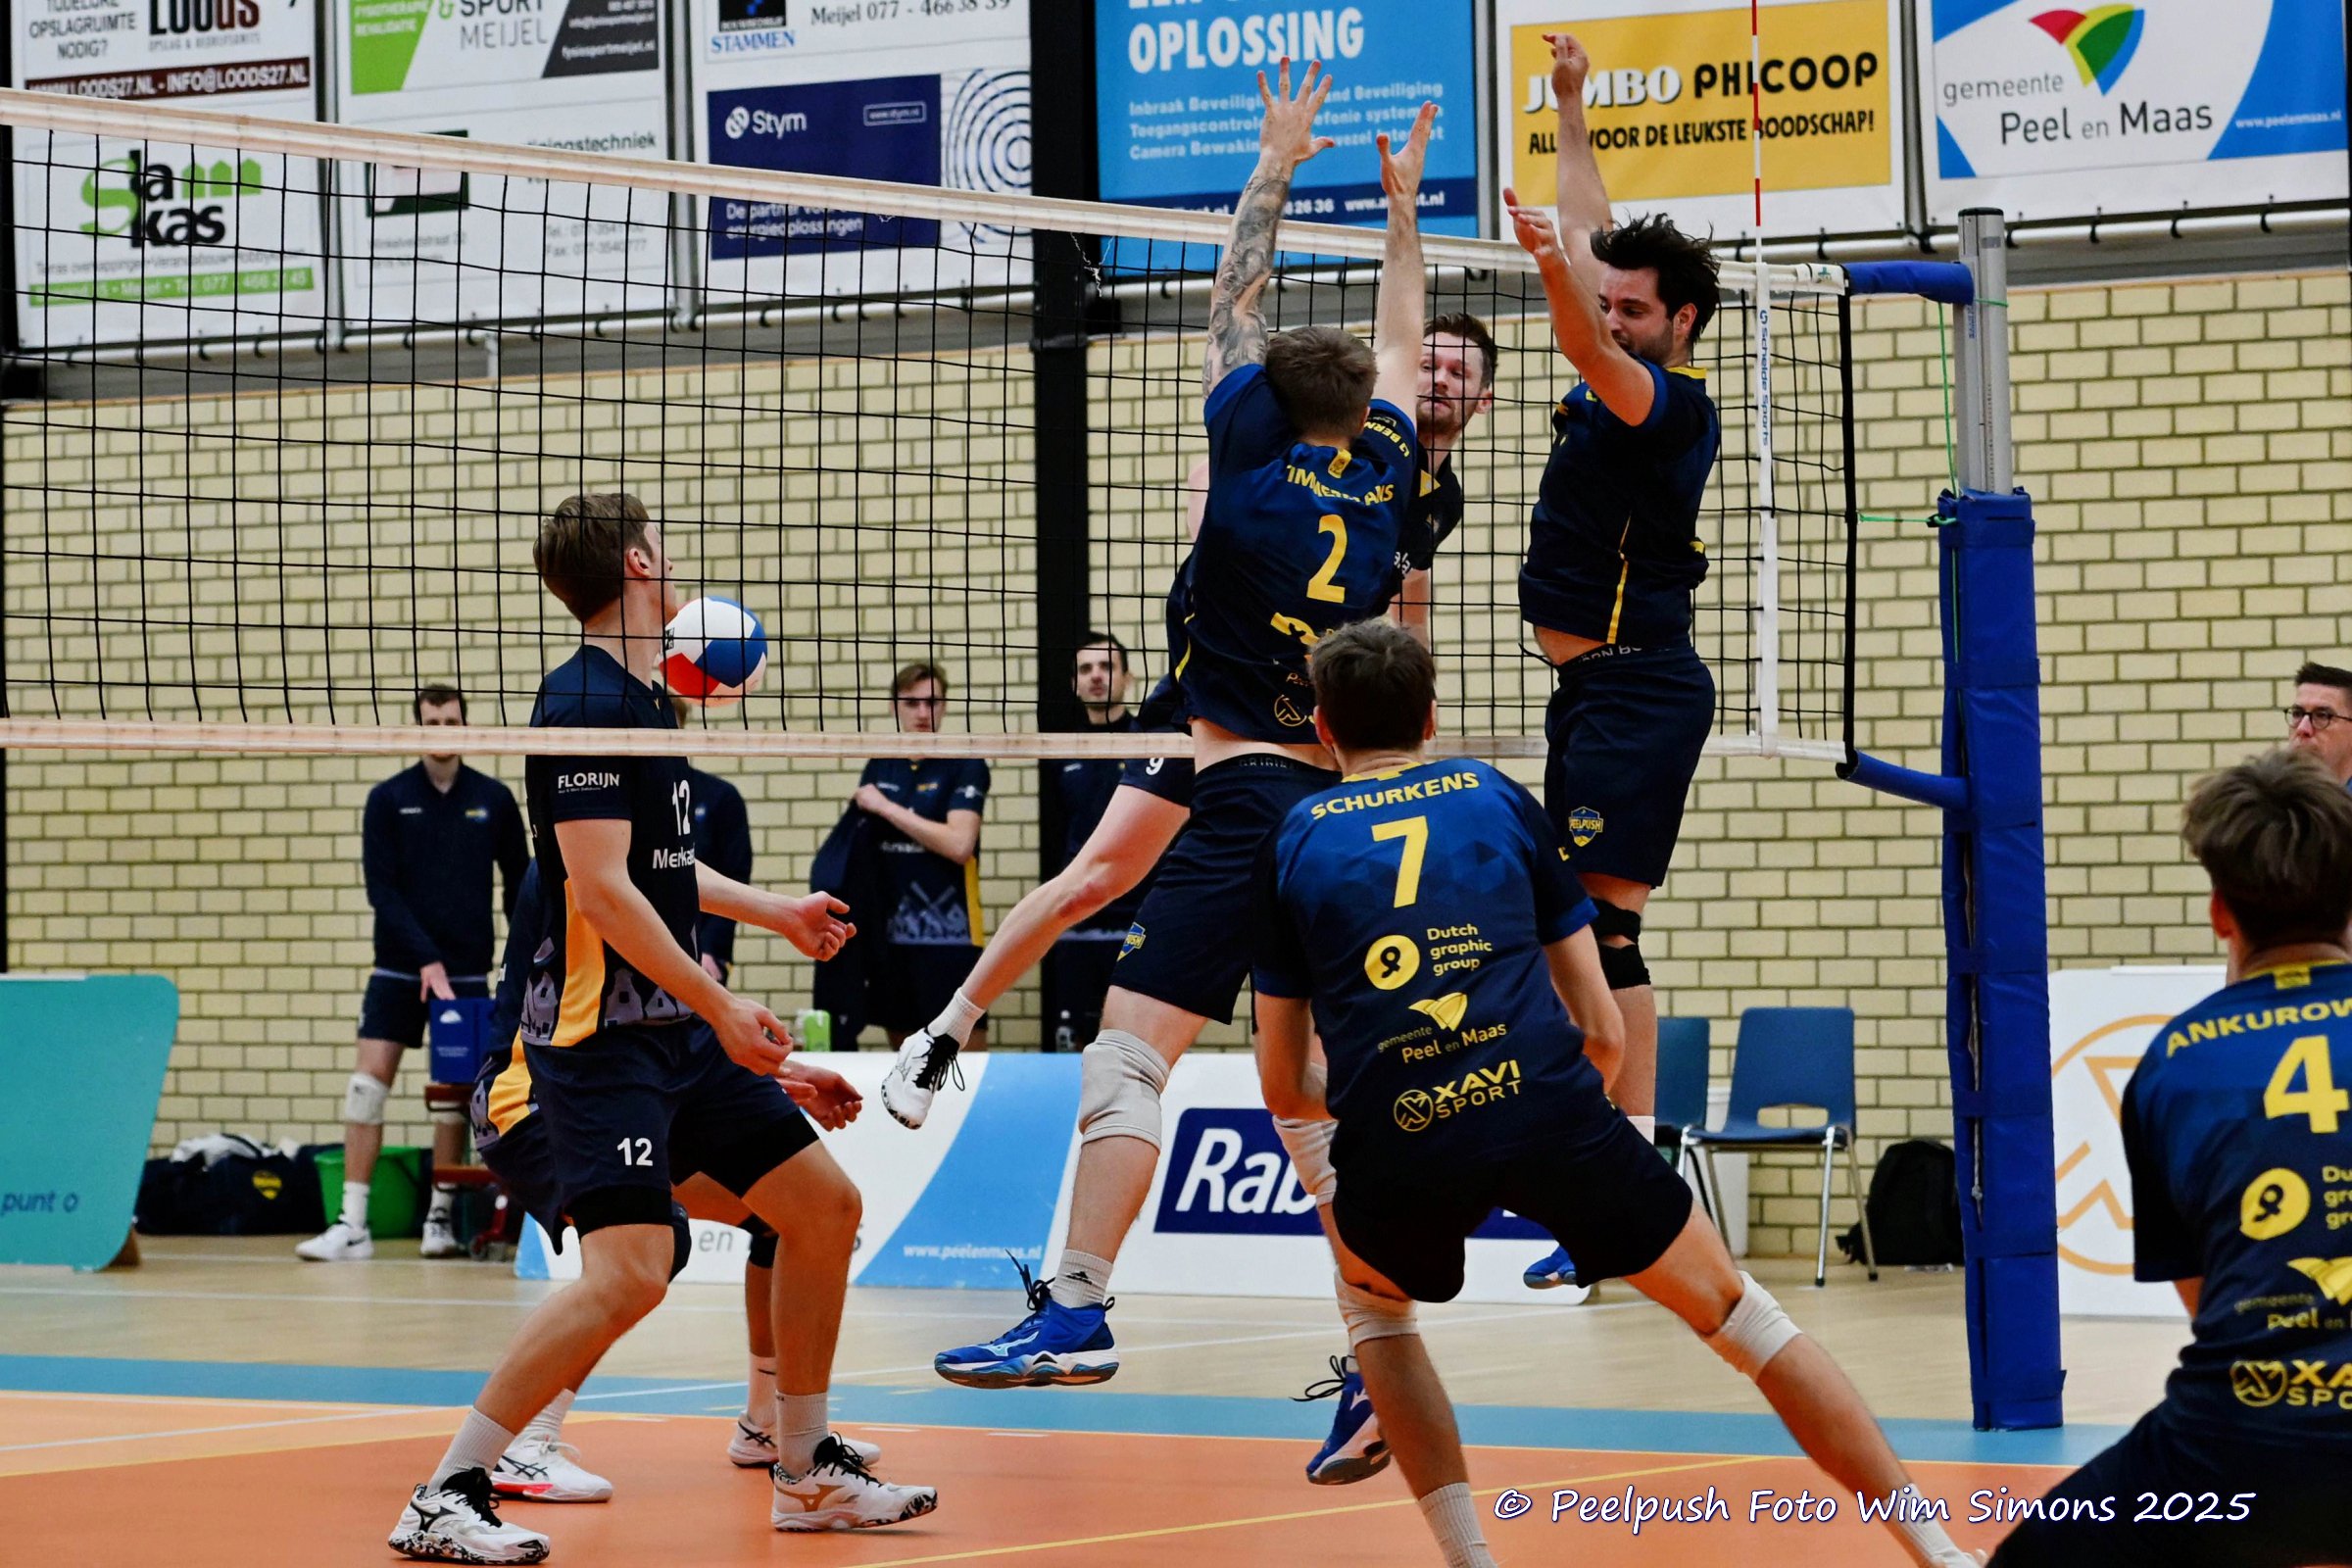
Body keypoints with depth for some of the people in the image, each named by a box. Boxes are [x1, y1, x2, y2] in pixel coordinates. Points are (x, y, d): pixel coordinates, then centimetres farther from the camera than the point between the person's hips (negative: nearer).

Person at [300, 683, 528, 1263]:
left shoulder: (494, 800, 3)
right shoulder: (388, 800, -1)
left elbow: (519, 884, 10)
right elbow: (381, 889, -7)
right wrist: (426, 959, -16)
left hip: (466, 971, 1)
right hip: (399, 968, -1)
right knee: (368, 1082, -9)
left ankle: (440, 1218, 11)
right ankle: (353, 1225, -9)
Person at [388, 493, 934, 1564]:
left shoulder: (641, 697, 14)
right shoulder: (583, 700, -15)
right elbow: (601, 889, -20)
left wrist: (776, 912, 36)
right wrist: (721, 1008, -19)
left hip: (677, 1030, 10)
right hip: (598, 1031, -10)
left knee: (824, 1205, 11)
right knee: (631, 1268, -22)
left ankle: (806, 1473, 21)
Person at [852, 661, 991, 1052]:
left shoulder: (965, 766, -6)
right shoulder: (879, 767, 10)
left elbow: (958, 844, -18)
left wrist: (886, 807, -14)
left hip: (949, 934, -5)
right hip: (890, 930, 5)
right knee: (902, 1046, 9)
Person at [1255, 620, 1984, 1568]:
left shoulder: (1293, 844, 18)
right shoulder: (1498, 798, 19)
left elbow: (1286, 1090, 21)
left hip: (1395, 1146, 0)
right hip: (1551, 1112, 0)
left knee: (1369, 1300, 33)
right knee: (1737, 1312, 17)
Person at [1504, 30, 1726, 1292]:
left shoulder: (1673, 400, -10)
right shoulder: (1613, 387, 14)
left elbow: (1599, 362, -34)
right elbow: (1594, 238, 26)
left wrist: (1557, 268, -51)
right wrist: (1569, 107, 29)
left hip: (1637, 688, -10)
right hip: (1595, 684, 10)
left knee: (1601, 927, -14)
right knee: (1588, 934, 8)